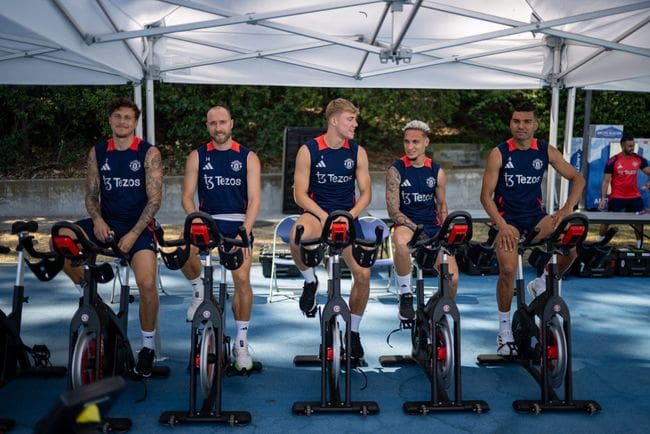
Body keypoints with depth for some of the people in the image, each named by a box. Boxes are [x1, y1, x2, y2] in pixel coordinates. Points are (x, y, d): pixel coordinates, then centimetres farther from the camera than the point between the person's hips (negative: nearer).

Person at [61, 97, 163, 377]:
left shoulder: (149, 153, -3)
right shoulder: (97, 153, 7)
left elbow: (154, 199, -7)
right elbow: (91, 194, 9)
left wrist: (133, 234, -16)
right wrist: (97, 219, -13)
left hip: (139, 226, -3)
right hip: (106, 223, 4)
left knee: (147, 284, -24)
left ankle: (148, 346, 1)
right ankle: (86, 288, 3)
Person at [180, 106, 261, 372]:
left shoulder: (248, 157, 4)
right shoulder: (197, 157, 8)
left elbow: (254, 199, -3)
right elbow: (187, 196, 4)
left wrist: (245, 231, -18)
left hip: (238, 223, -1)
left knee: (242, 278, -16)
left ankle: (241, 342, 1)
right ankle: (198, 289, 0)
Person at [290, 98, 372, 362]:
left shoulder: (358, 152, 2)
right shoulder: (309, 150, -6)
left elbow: (365, 193, 3)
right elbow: (300, 194, -7)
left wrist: (349, 216, -15)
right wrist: (325, 217, -21)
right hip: (317, 213, -3)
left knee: (363, 274, -11)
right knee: (298, 235, -40)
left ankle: (353, 331, 14)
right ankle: (310, 281, -8)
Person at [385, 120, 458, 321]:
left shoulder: (437, 172, 6)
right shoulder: (396, 170, -3)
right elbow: (393, 211, -8)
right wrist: (417, 229, -20)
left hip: (432, 227, 3)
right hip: (406, 225, -3)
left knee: (452, 277, -16)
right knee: (401, 240, -41)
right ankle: (405, 295, -19)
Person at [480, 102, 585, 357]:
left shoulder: (546, 151, 0)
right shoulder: (499, 154, -8)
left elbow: (577, 179, 6)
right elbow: (486, 195, -8)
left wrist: (567, 209, -10)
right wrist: (502, 226, -20)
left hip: (536, 217, 3)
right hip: (507, 219, -3)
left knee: (572, 245, -24)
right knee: (508, 270, -25)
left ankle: (542, 285, 6)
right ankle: (504, 330, -4)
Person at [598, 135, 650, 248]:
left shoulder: (639, 159, -1)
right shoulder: (613, 161, -10)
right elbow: (606, 181, -8)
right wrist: (603, 198, -14)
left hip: (634, 197, 3)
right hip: (617, 197, -3)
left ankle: (639, 246, 16)